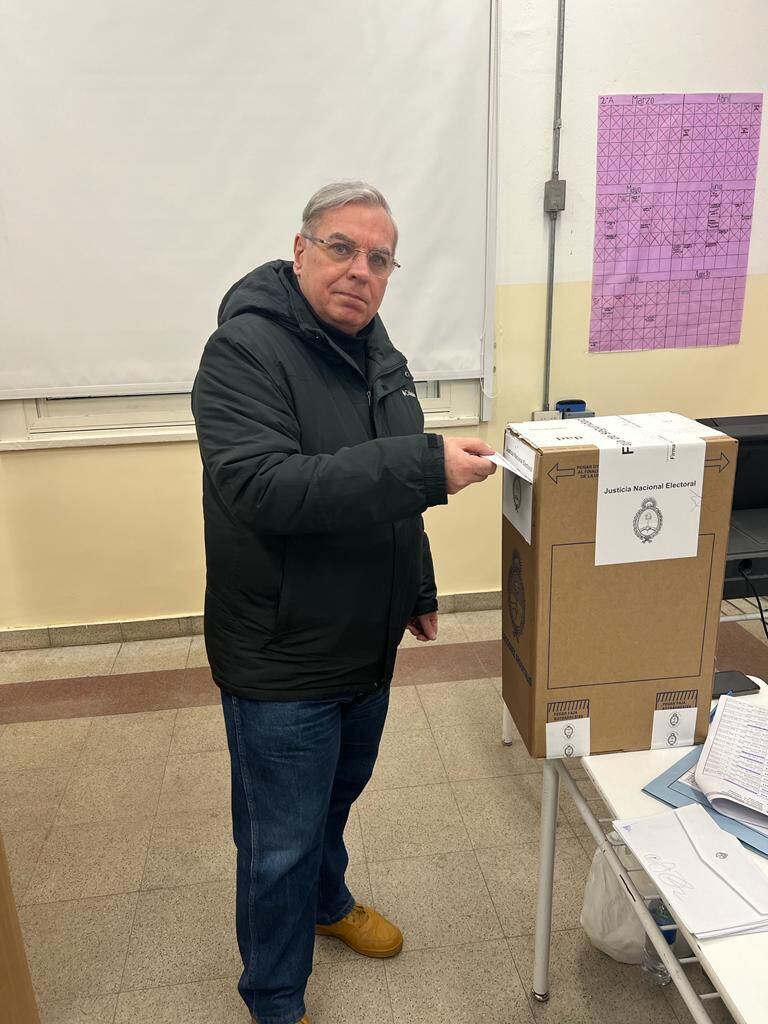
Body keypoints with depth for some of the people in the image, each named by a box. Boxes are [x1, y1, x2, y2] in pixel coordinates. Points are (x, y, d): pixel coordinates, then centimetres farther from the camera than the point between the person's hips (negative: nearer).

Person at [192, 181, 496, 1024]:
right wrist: (425, 465, -37)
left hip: (368, 643, 8)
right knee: (281, 842, 9)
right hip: (282, 661, -7)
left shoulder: (375, 352, 7)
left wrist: (419, 589, 18)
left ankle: (328, 902, 56)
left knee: (336, 797, 28)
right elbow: (261, 487, -34)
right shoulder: (245, 350, -19)